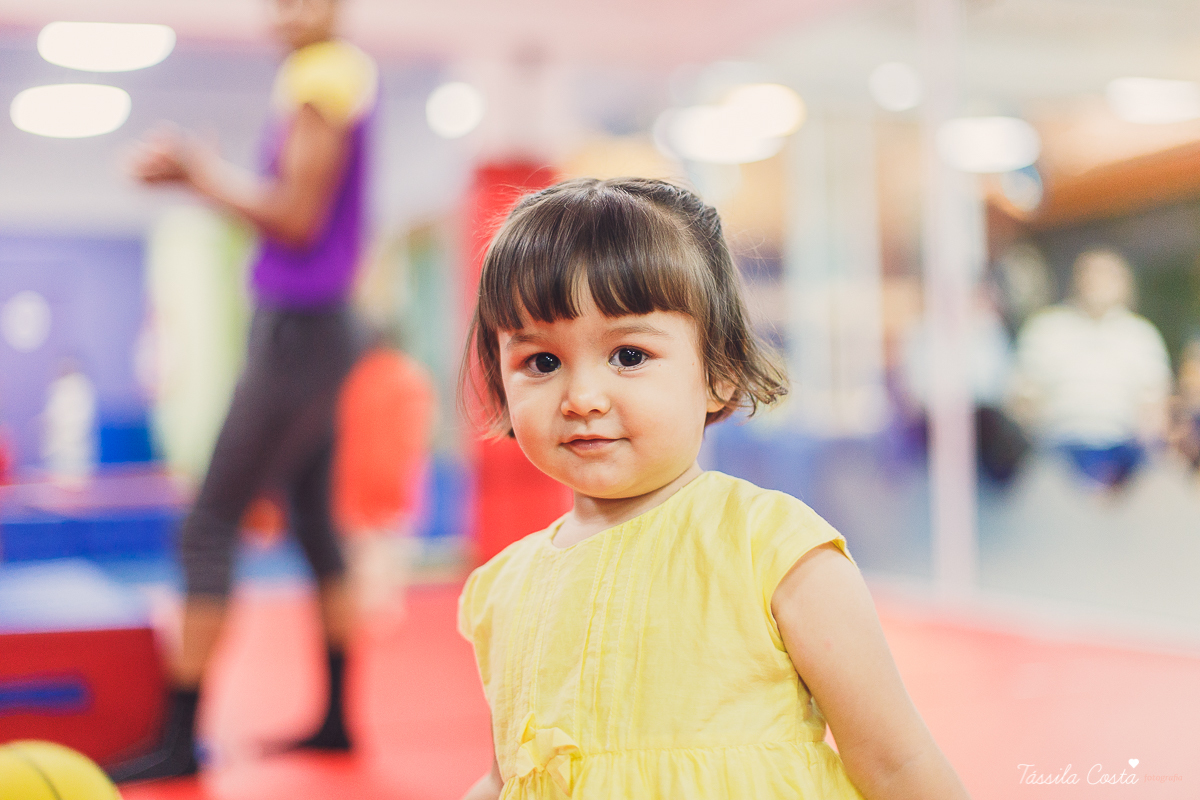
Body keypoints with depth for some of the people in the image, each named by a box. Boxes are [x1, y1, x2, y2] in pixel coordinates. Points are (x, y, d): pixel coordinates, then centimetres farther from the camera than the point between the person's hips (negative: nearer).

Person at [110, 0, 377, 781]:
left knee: (209, 528, -6)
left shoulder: (324, 76, -14)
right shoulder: (337, 74, 14)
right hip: (308, 329, 10)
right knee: (314, 525, 15)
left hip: (299, 330, -10)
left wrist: (199, 170, -8)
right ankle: (337, 717, 23)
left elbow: (298, 218, -18)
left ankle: (180, 740, -1)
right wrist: (201, 172, 6)